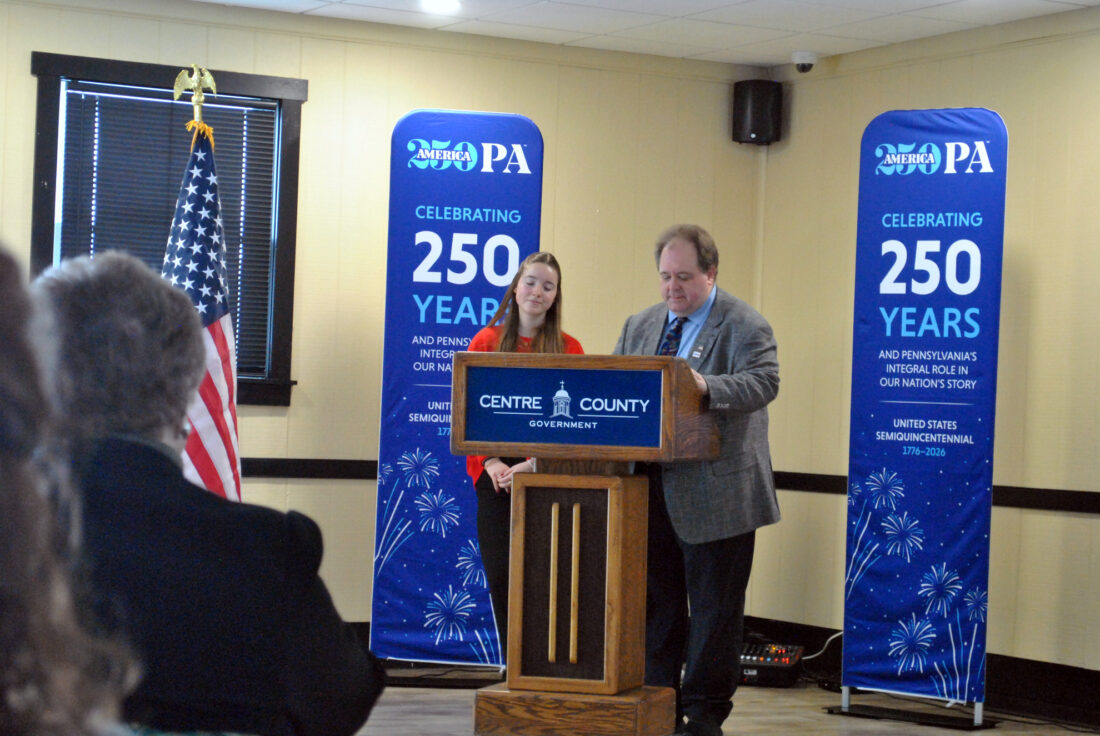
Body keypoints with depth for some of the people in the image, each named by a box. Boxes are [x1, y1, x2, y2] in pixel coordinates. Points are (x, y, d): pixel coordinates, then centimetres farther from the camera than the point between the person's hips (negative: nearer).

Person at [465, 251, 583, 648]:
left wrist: (535, 463, -13)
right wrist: (490, 461, -8)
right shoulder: (486, 342, 8)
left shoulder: (568, 349, 6)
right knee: (499, 576, 0)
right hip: (495, 477, 1)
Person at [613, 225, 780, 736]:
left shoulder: (743, 325, -6)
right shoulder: (640, 326, 15)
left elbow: (762, 382, -21)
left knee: (713, 610, 2)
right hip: (652, 492, 6)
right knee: (656, 604, 12)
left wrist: (705, 386, -37)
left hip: (715, 494, -6)